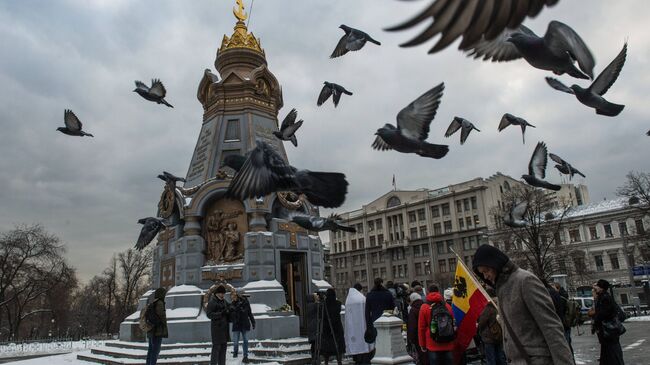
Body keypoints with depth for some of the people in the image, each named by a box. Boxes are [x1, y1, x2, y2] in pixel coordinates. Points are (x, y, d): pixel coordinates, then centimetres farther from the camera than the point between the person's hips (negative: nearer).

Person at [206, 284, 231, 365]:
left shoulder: (224, 301, 11)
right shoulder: (212, 302, -11)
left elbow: (228, 308, 27)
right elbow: (209, 314, -16)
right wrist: (221, 314, -25)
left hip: (224, 327, 8)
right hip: (216, 327, -8)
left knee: (223, 346, 11)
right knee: (216, 346, -8)